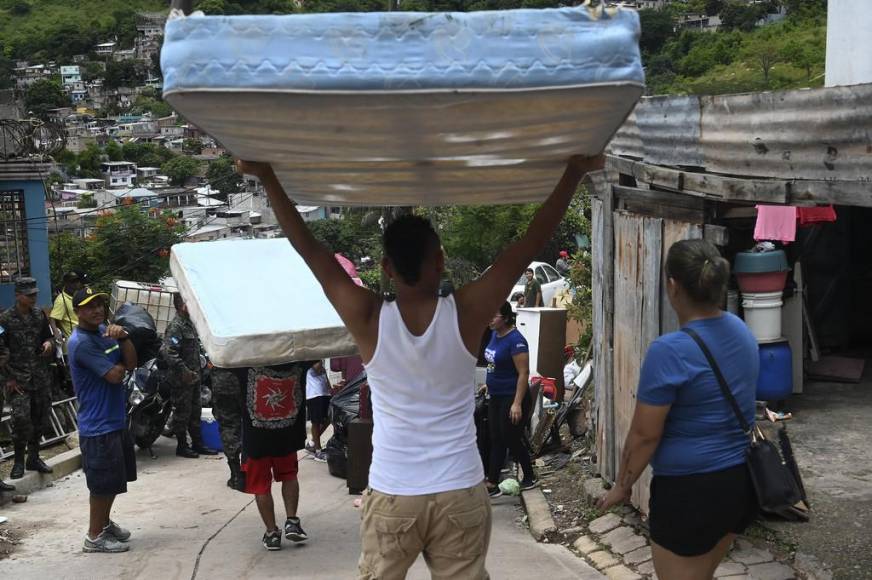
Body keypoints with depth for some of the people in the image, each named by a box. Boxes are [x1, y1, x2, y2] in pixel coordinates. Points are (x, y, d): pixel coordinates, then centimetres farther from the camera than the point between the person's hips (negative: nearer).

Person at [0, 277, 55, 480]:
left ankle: (34, 457, 24)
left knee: (40, 418, 9)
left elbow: (48, 337, 21)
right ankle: (19, 461, 2)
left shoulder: (40, 315, 8)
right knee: (21, 418, -13)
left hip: (42, 378, 5)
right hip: (19, 379, -5)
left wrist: (49, 343, -5)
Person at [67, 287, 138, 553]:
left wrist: (123, 337, -17)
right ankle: (94, 536, 14)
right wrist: (120, 366, -1)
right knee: (104, 482, 0)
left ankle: (105, 523, 37)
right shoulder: (80, 342, -20)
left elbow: (131, 363, -1)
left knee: (116, 479, 20)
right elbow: (115, 375, -24)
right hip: (98, 425, -9)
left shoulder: (105, 330, 7)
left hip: (117, 419, 9)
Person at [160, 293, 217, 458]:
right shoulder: (175, 326, -17)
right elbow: (167, 352, -26)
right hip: (181, 379, -9)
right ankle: (182, 446, 10)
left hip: (194, 376, 9)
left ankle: (197, 443, 25)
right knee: (182, 412, 0)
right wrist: (183, 370, -26)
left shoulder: (190, 323, 13)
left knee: (196, 411, 15)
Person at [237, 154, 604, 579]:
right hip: (460, 494, 0)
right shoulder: (467, 314, -11)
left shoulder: (369, 320, -10)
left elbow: (308, 248, -5)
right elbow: (531, 244, -7)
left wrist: (268, 178, 3)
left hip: (391, 496, 0)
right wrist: (574, 172, -2)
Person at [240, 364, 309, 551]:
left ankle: (272, 533, 13)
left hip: (256, 436, -2)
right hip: (288, 434, 2)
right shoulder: (298, 360, -13)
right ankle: (292, 522, 15)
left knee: (260, 484, 10)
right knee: (289, 475, 23)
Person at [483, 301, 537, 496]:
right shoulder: (495, 335, 6)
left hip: (511, 398, -9)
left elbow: (523, 373, -22)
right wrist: (490, 384, 21)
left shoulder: (515, 340, -20)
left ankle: (530, 478, 23)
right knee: (496, 441, 9)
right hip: (496, 397, 9)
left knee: (512, 440, 3)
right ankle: (492, 485, 12)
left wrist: (517, 403, -25)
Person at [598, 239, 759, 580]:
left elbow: (644, 435, -17)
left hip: (690, 490, -7)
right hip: (744, 480, 7)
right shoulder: (741, 332, 1)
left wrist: (622, 486, -2)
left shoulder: (670, 351, -22)